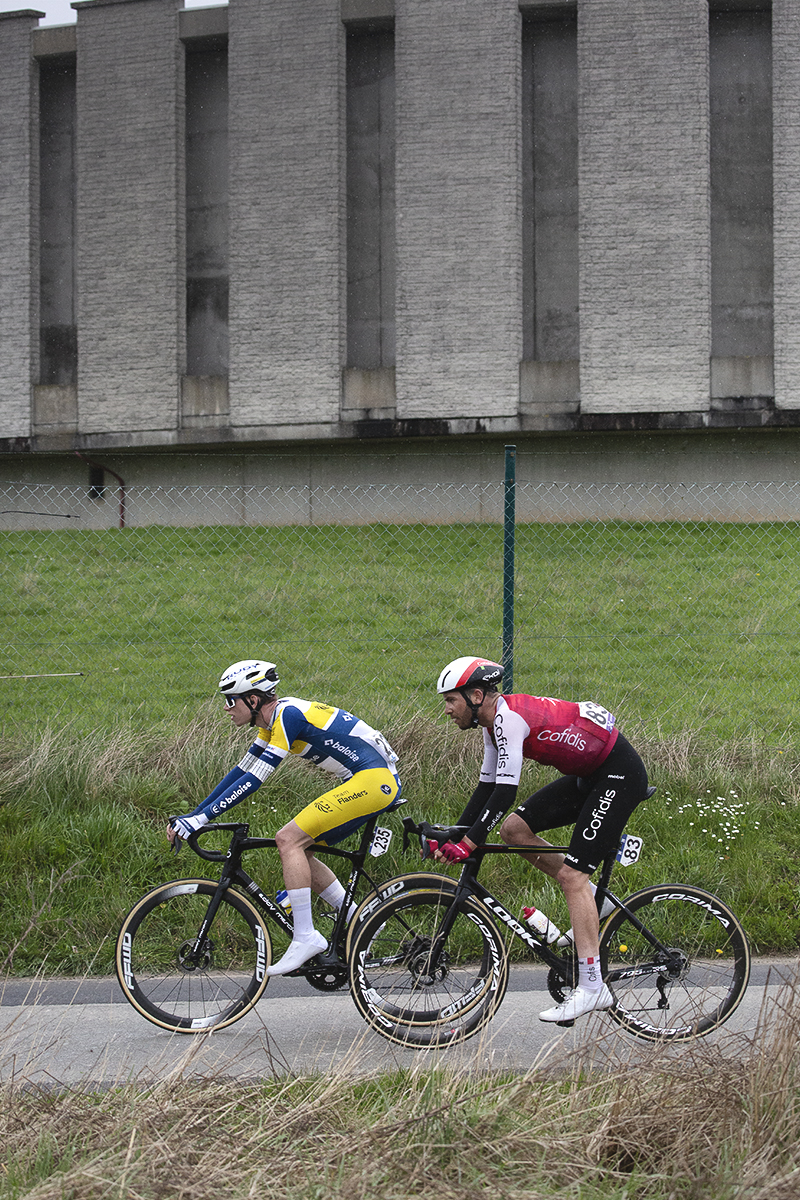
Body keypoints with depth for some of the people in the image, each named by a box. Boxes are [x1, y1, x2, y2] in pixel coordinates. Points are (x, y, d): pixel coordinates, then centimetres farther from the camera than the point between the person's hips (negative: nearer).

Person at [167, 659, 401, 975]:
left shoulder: (289, 715, -16)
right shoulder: (272, 721, 13)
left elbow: (254, 780, -20)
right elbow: (241, 771, 18)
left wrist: (201, 818, -20)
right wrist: (191, 816, 14)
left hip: (374, 779, -10)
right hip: (364, 783, 10)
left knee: (289, 839, -14)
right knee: (298, 851, 10)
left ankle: (305, 937, -14)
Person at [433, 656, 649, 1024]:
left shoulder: (509, 717, -22)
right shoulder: (496, 723, 8)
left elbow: (505, 791, -28)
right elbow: (487, 786, 14)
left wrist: (468, 843, -27)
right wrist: (452, 836, 6)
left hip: (619, 774, -10)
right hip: (588, 775, 10)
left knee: (571, 874, -15)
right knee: (514, 830, 5)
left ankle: (592, 988, -18)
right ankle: (595, 902, 13)